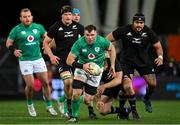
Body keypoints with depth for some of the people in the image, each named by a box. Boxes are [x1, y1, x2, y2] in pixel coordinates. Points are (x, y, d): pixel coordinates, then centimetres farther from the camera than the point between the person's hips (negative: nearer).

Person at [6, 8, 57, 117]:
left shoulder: (38, 27, 3)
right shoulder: (16, 30, -4)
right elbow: (8, 43, 2)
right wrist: (14, 50, -17)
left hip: (38, 59, 3)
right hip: (25, 60, -3)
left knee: (45, 83, 1)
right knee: (30, 85, -8)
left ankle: (49, 106, 15)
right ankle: (30, 105, 17)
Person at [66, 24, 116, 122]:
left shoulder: (102, 41, -19)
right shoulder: (79, 43, -21)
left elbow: (111, 48, 4)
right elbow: (69, 61, -19)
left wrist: (112, 65, 4)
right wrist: (82, 66, -34)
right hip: (82, 68, 0)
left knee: (87, 101, -5)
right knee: (76, 94, -20)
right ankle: (74, 116, 3)